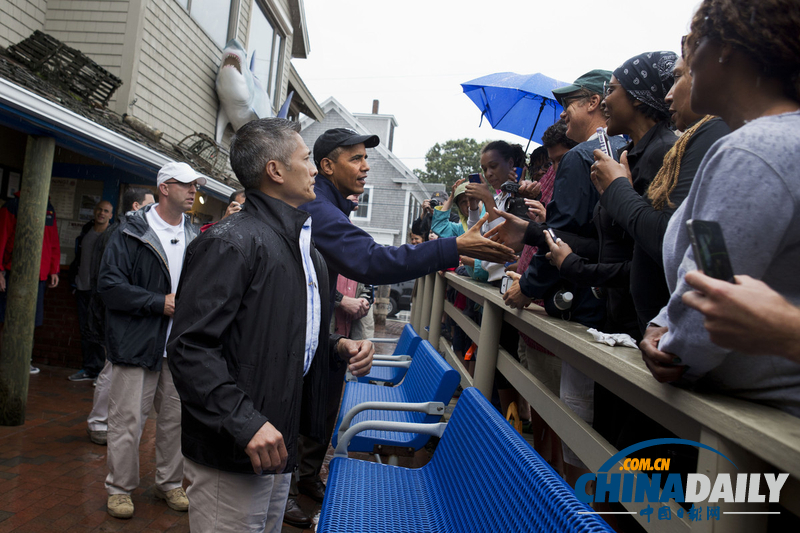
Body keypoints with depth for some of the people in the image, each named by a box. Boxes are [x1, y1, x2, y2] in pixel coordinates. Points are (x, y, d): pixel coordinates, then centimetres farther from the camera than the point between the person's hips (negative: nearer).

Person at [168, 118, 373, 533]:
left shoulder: (303, 246, 14)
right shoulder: (232, 242, -18)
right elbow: (190, 347, -23)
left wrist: (339, 347, 4)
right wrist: (245, 422, -28)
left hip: (278, 444, 9)